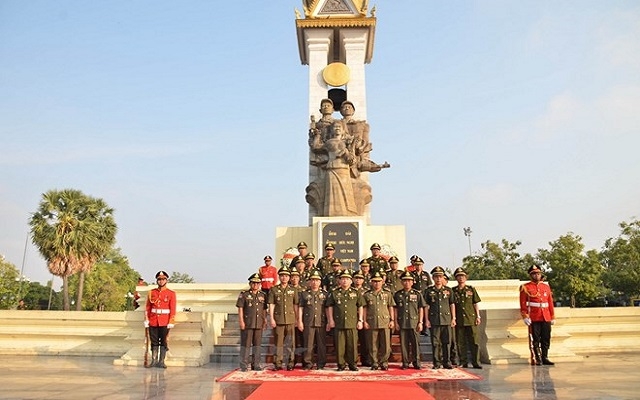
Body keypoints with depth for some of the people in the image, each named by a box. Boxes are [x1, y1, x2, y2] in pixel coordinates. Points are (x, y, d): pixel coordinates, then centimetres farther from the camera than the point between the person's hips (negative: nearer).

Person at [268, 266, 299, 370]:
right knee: (278, 343, 2)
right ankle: (277, 364, 9)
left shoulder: (293, 290, 9)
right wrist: (271, 319, -5)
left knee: (290, 343, 2)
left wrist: (297, 319, 7)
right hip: (278, 320, -1)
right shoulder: (274, 290, 5)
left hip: (290, 320, 1)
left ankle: (290, 364, 9)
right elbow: (271, 305, 2)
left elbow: (296, 306, 11)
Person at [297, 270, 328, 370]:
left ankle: (321, 364, 12)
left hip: (321, 323, 1)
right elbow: (300, 308, 7)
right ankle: (308, 363, 11)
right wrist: (300, 321, 0)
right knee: (308, 345, 1)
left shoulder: (324, 293, 10)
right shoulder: (304, 293, 8)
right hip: (308, 323, -1)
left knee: (321, 344, 3)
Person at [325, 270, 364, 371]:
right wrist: (330, 320, 2)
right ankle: (341, 364, 11)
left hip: (352, 324, 1)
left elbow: (360, 307, 12)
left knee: (352, 345, 1)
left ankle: (352, 364, 12)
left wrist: (360, 320, 6)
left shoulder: (356, 293, 10)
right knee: (339, 345, 1)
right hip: (339, 323, 0)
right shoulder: (334, 293, 8)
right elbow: (329, 307, 9)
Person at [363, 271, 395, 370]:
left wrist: (392, 320, 4)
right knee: (373, 345, 3)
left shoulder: (387, 293, 8)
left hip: (385, 322, 0)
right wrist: (364, 321, 0)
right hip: (371, 323, 0)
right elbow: (364, 309, 7)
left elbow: (391, 307, 10)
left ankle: (384, 363, 13)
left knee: (385, 344, 0)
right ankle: (374, 363, 14)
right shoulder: (367, 294, 6)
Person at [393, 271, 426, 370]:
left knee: (415, 343, 0)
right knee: (404, 343, 4)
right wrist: (396, 322, 2)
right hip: (402, 323, 1)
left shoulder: (417, 294, 5)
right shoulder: (397, 294, 7)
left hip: (414, 322, -1)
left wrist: (420, 322, -1)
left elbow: (421, 309, 5)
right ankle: (405, 363, 13)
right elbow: (395, 309, 8)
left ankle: (416, 362, 11)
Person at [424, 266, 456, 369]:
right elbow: (426, 306, 4)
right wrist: (427, 320, -1)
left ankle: (447, 362, 13)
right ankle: (437, 363, 9)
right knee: (435, 343, 2)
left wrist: (453, 318, 5)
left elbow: (452, 305, 11)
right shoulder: (428, 291, 5)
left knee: (446, 342, 3)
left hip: (446, 320, 1)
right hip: (434, 321, -1)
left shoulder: (448, 290, 9)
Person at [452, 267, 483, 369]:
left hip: (471, 319, 0)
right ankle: (463, 362, 12)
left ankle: (476, 362, 6)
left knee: (474, 342, -1)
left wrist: (478, 316, 3)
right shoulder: (453, 291, 6)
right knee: (461, 343, 4)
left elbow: (476, 304, 9)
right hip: (459, 321, 0)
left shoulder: (471, 289, 7)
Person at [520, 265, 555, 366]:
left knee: (546, 339, 7)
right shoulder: (525, 287, 0)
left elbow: (550, 303, 14)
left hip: (546, 318, 4)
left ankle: (545, 358, 17)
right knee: (535, 340, 0)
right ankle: (536, 359, 8)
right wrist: (525, 316, -12)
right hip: (533, 318, -4)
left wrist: (552, 317, 11)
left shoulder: (546, 286, 14)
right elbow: (523, 304, -4)